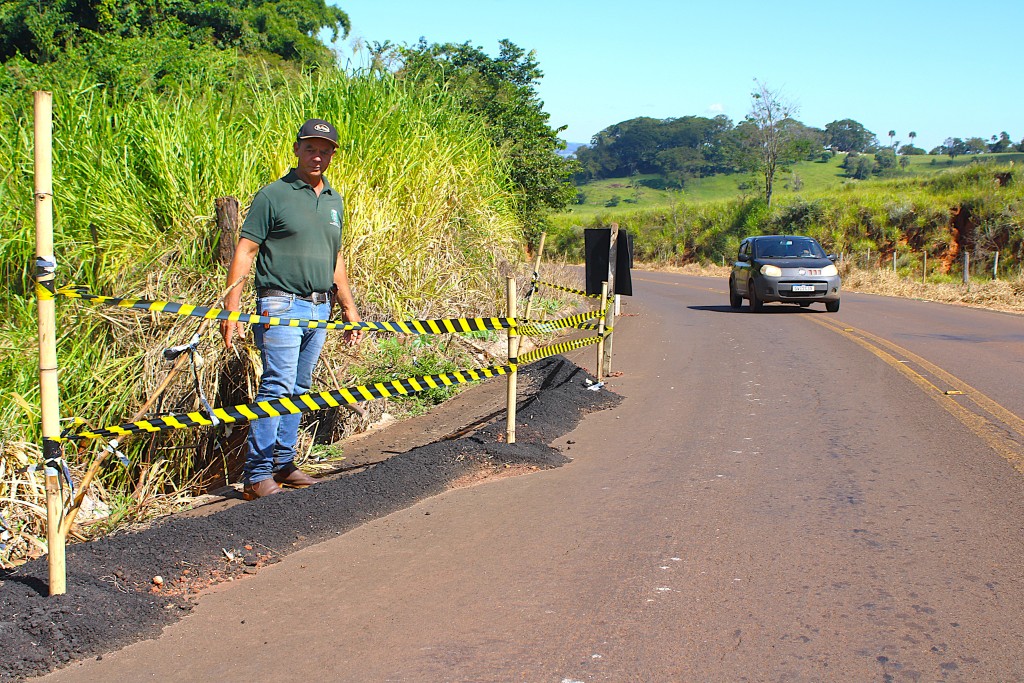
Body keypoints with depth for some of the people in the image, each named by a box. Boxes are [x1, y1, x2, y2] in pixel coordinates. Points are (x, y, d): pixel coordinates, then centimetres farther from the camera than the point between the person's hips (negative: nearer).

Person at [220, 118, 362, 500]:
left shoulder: (334, 201, 16)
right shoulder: (274, 195, -4)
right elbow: (243, 253, -7)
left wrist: (349, 309, 22)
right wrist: (231, 310, -14)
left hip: (319, 310, 7)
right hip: (282, 306, -6)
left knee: (298, 389, 11)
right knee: (277, 387, -11)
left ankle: (282, 464, 19)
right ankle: (257, 475, -8)